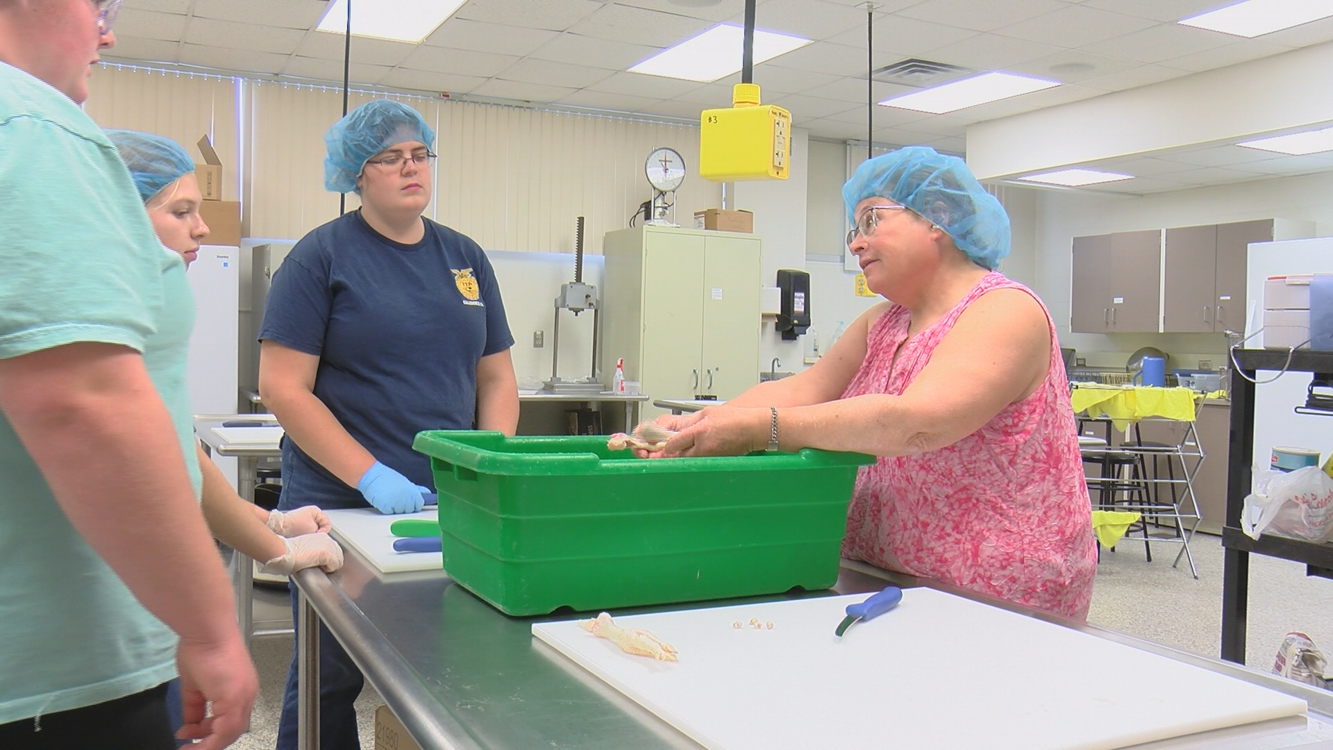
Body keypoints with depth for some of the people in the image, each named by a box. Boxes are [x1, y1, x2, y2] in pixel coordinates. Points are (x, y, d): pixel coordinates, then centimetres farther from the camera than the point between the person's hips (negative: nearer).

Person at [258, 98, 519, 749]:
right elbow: (283, 388, -9)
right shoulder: (322, 255, -3)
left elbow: (497, 379, 13)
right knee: (331, 679, 6)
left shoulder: (465, 258, 11)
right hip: (342, 503, -4)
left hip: (451, 507, 4)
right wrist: (372, 477, -17)